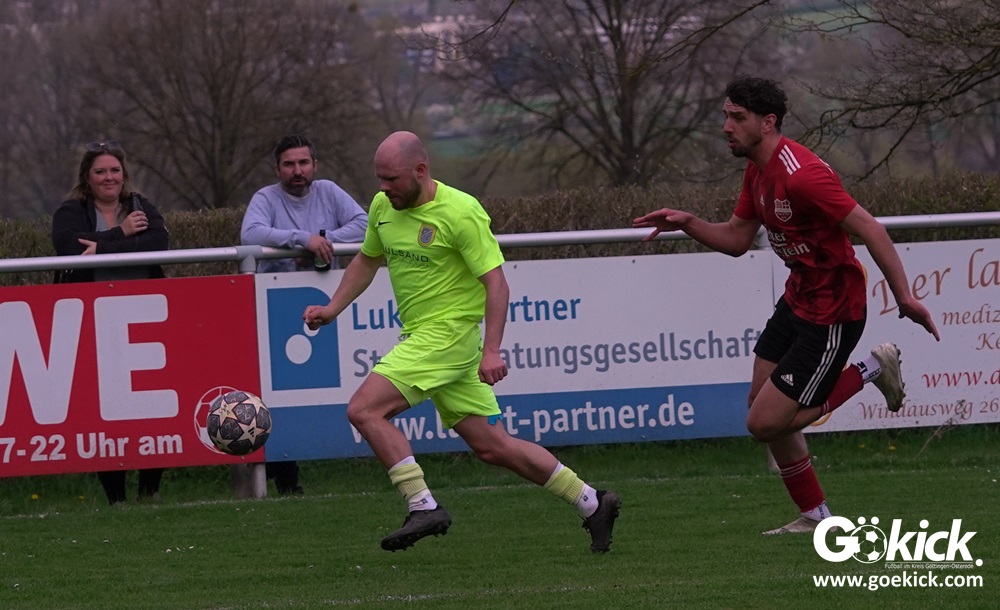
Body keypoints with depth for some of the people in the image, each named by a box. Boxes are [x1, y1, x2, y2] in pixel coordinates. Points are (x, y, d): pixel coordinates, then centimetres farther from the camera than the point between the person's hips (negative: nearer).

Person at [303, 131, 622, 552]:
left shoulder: (460, 212, -15)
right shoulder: (383, 207, 7)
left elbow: (496, 283, -17)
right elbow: (367, 260, 26)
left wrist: (492, 351, -24)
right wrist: (332, 309, 15)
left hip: (449, 335, -8)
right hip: (421, 337, 8)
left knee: (364, 410, -18)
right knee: (491, 446, 9)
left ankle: (423, 507, -17)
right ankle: (591, 504, 16)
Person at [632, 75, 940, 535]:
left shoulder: (801, 175, -26)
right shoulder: (758, 171, 4)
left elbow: (870, 230, -27)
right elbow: (737, 239, 13)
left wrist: (904, 296, -30)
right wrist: (687, 224, -4)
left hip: (831, 314, -10)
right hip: (798, 301, 10)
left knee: (766, 423, -8)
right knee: (762, 407, 13)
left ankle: (870, 371, 7)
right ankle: (814, 516, 25)